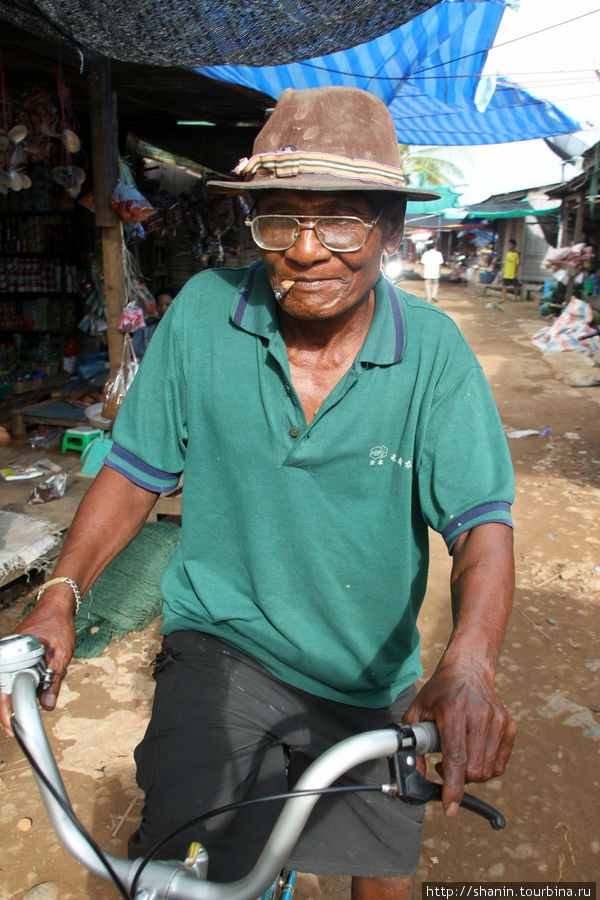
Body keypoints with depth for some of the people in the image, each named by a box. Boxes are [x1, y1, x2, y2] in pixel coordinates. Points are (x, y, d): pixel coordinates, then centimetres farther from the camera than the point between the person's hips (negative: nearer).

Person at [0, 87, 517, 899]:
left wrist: (470, 664, -36)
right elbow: (137, 469, -5)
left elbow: (482, 521, -18)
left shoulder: (433, 350, -15)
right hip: (223, 641, -1)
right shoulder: (202, 312, -14)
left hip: (370, 675, 2)